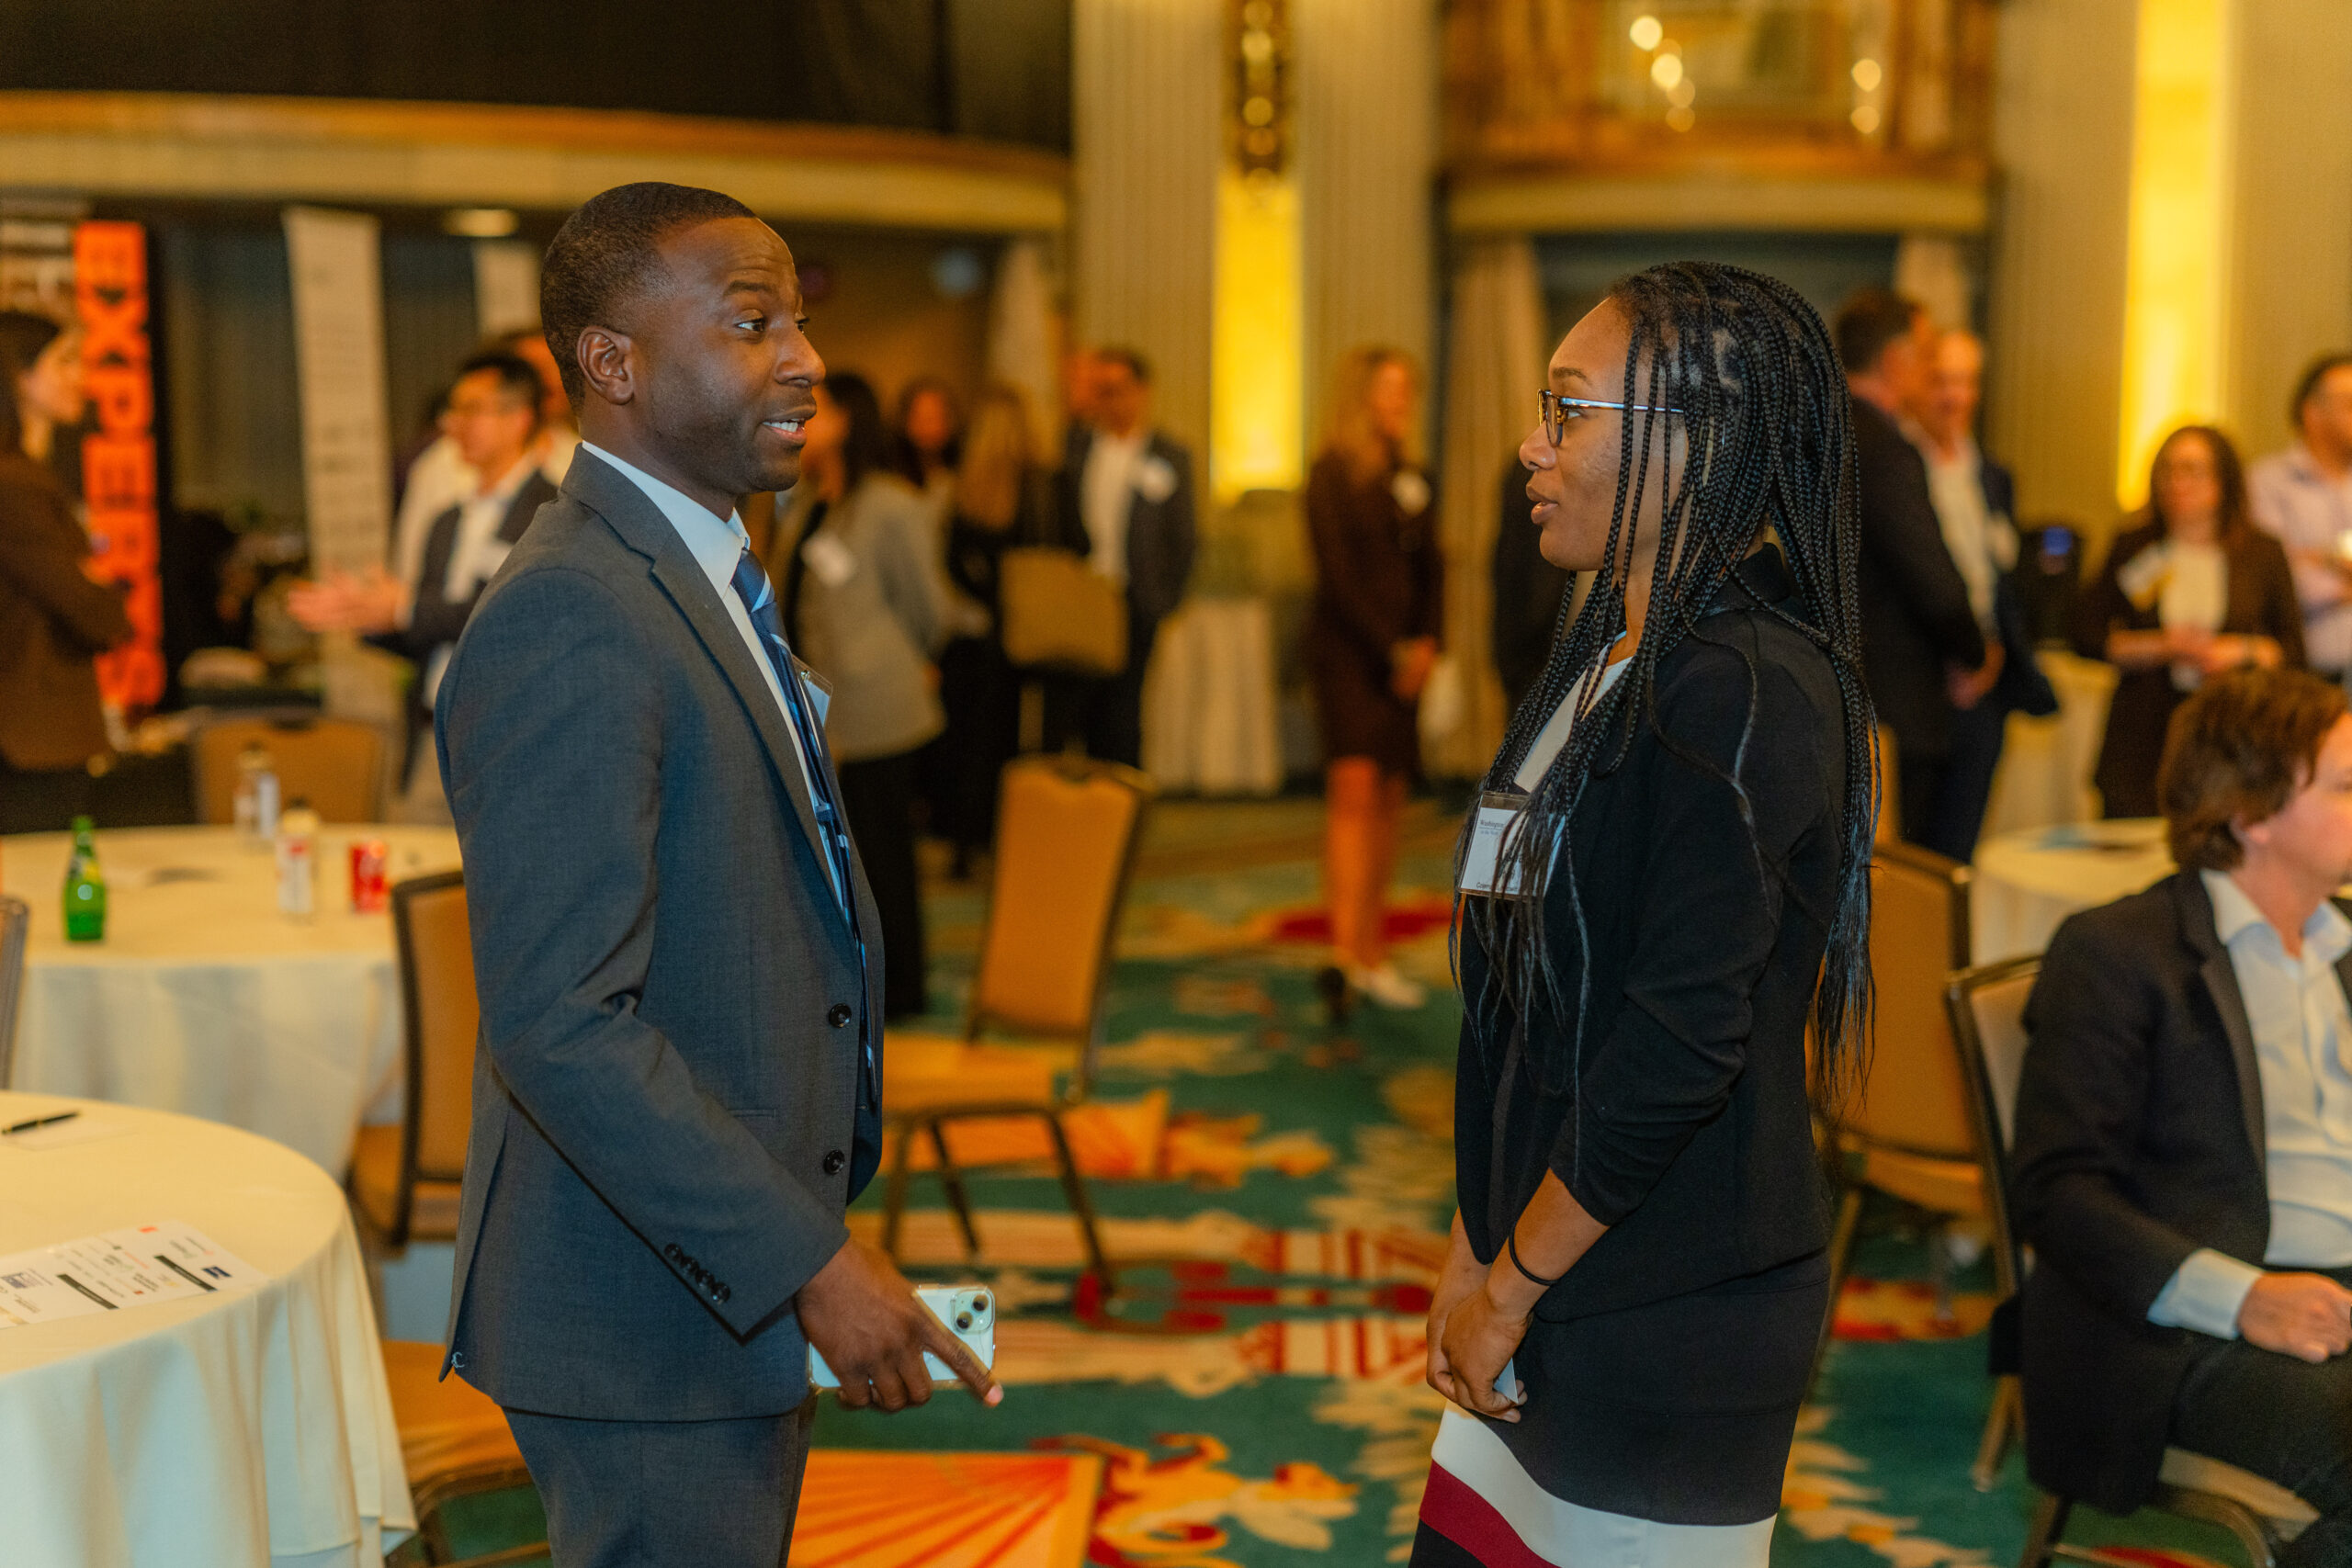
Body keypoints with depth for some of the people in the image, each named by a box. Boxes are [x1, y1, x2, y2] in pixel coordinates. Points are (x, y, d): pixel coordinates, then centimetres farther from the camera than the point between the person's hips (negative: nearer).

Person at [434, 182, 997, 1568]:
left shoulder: (701, 579, 12)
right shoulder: (568, 619, -21)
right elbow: (561, 1025, -27)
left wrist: (803, 1232, 18)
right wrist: (809, 1260, -24)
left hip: (744, 1282, 10)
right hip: (647, 1320, -10)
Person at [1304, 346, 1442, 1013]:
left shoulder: (1413, 480, 14)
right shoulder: (1332, 476, -5)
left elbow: (1431, 570, 14)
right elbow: (1339, 577, -10)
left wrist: (1427, 644, -2)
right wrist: (1393, 651, -11)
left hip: (1404, 658, 6)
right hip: (1347, 650, -6)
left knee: (1390, 800, 6)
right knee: (1354, 787, -18)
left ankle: (1373, 953, 13)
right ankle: (1343, 953, -25)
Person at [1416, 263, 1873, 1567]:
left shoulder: (1745, 692, -19)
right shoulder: (1603, 663, 11)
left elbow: (1679, 1044, -23)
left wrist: (1512, 1284, -13)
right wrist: (1477, 1251, 11)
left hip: (1674, 1324, -9)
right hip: (1560, 1295, 9)